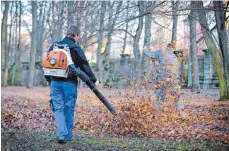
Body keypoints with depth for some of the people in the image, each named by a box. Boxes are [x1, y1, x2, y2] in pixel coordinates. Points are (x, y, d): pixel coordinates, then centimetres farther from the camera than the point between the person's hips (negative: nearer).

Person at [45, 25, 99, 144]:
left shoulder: (54, 46, 9)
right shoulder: (76, 49, -4)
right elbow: (85, 66, -2)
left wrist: (49, 80, 25)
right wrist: (93, 80, 9)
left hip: (55, 82, 3)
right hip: (69, 83, -3)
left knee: (58, 109, 4)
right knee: (69, 109, 8)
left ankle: (61, 134, -9)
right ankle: (68, 135, 15)